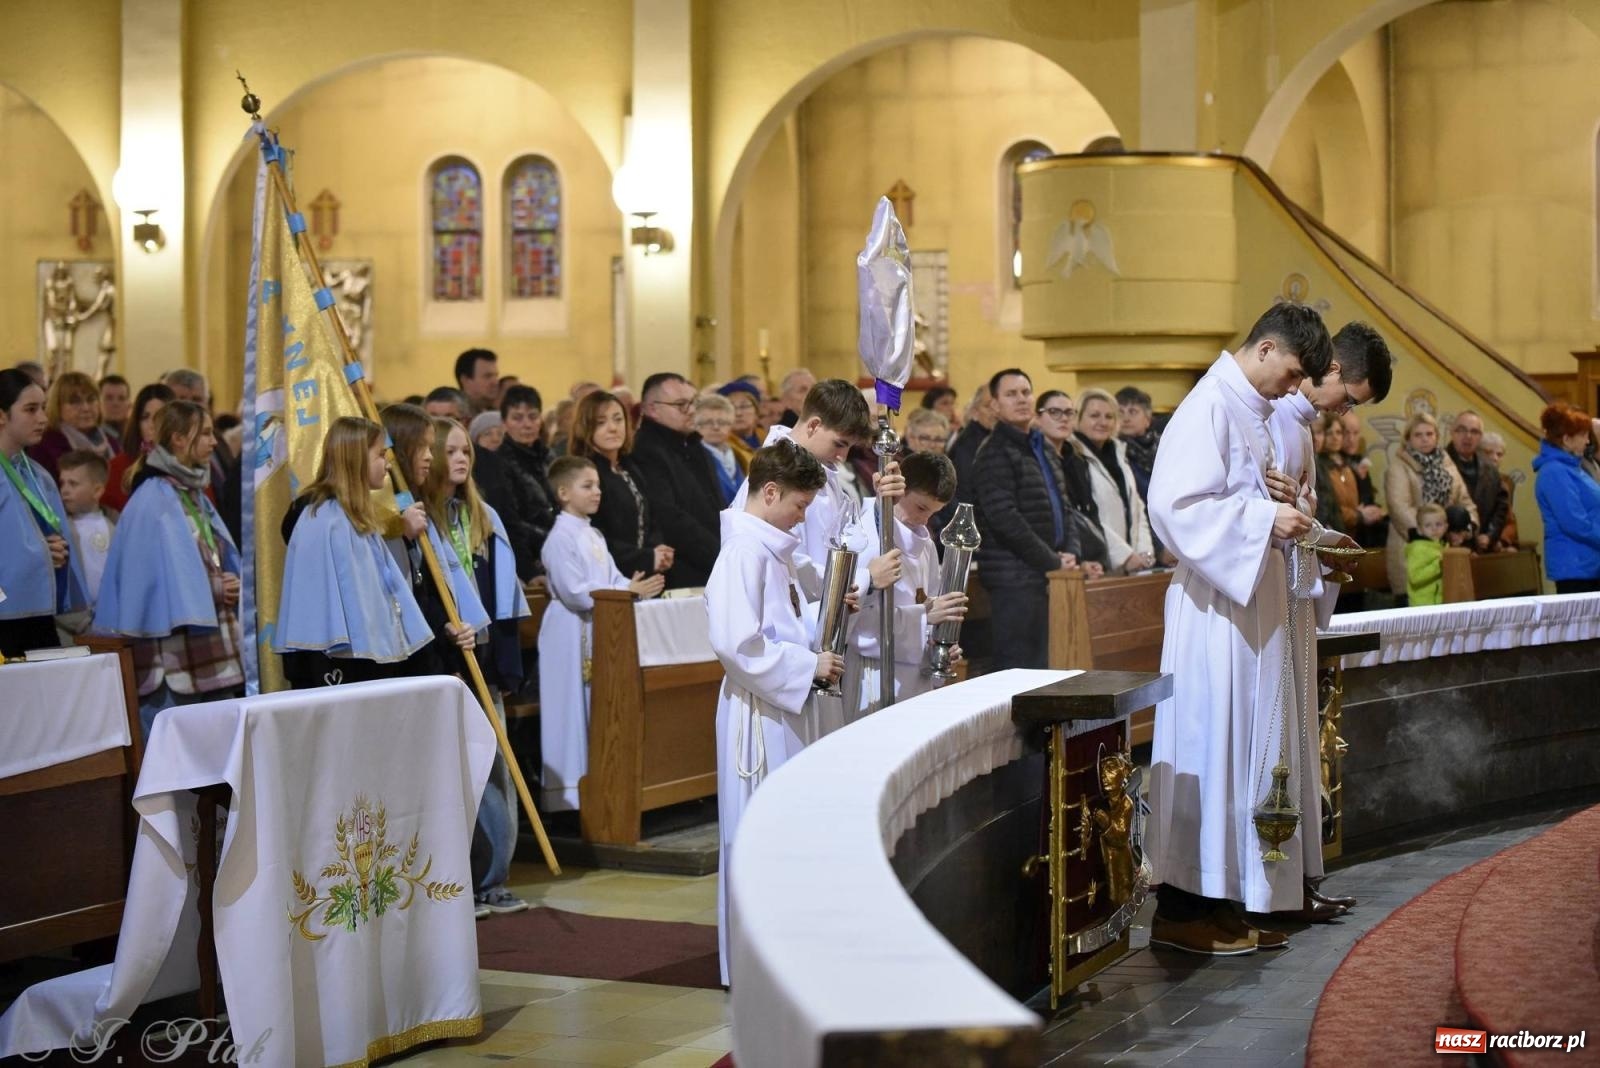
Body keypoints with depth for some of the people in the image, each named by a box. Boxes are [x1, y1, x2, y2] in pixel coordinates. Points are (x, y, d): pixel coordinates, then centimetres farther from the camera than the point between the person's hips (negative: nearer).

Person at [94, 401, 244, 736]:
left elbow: (224, 561, 18)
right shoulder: (152, 501, -11)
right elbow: (165, 576, -17)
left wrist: (232, 587, -2)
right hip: (171, 654, -9)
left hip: (212, 648, 9)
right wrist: (218, 587, -10)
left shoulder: (195, 495, 16)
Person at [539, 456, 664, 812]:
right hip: (571, 633, -9)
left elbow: (612, 580, 15)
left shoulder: (594, 536, 16)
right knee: (572, 710, -5)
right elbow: (574, 591, -20)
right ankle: (567, 789, 0)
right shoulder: (561, 537, -13)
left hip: (599, 631, 9)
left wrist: (637, 586, -7)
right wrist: (627, 591, -21)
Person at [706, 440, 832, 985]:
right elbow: (739, 643, -25)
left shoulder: (772, 548, 13)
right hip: (759, 714, -10)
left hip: (785, 710, 10)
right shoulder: (745, 552, -18)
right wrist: (809, 665, -19)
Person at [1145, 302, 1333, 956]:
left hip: (1254, 606, 10)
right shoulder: (1209, 407, -14)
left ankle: (1227, 896, 18)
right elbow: (1175, 505, -22)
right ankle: (1183, 909, 1)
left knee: (1247, 749, 11)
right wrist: (1265, 518, -22)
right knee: (1209, 749, -6)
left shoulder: (1249, 410, 15)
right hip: (1215, 612, -10)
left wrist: (1279, 513, 7)